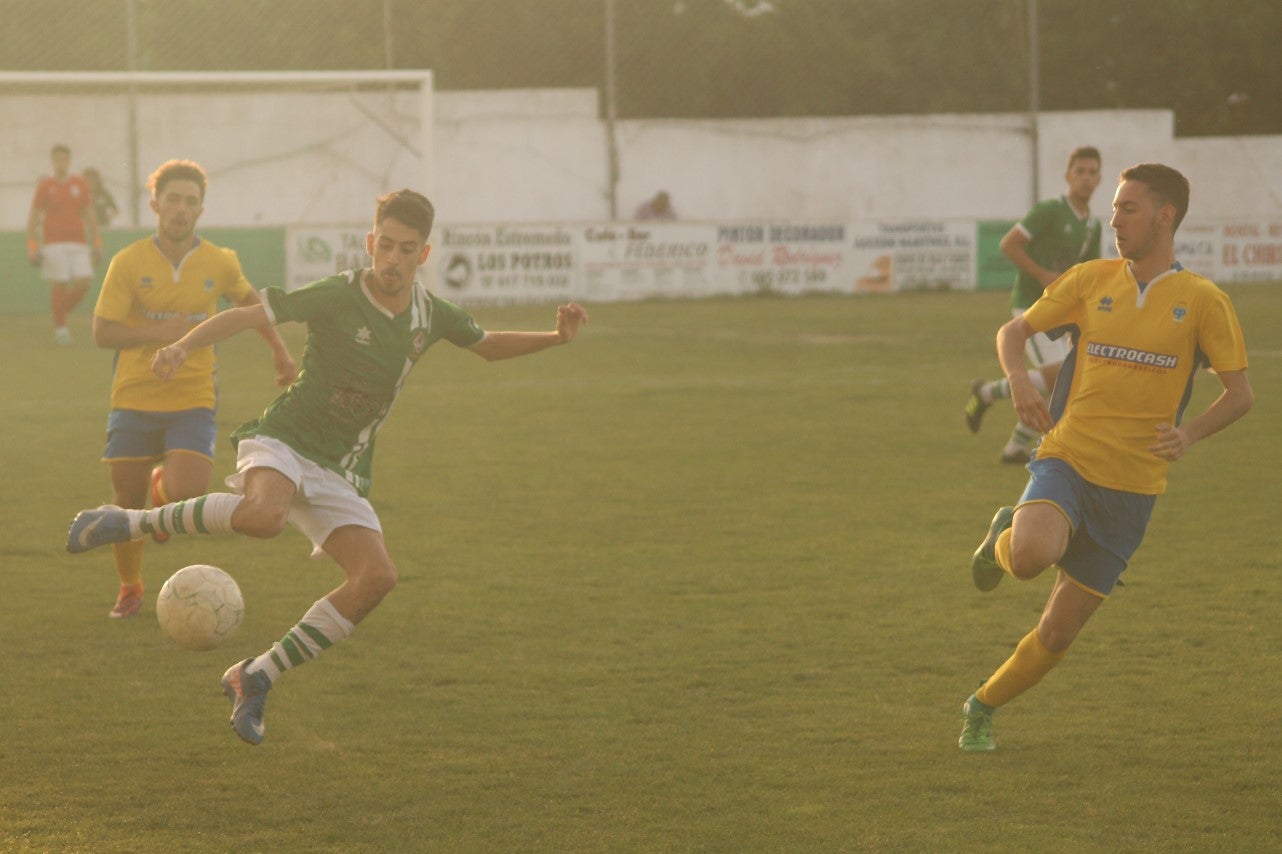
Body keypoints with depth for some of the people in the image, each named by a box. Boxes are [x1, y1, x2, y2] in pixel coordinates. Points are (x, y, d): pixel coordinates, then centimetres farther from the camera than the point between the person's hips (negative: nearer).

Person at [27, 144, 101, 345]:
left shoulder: (80, 184, 9)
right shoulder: (44, 185, 1)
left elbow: (89, 216, 13)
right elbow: (33, 218, 1)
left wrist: (96, 244, 8)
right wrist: (32, 247, -6)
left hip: (78, 243, 3)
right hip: (53, 243, -3)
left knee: (83, 283, -7)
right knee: (59, 285, -7)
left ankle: (62, 312, 17)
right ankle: (60, 327, 4)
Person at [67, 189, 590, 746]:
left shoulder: (429, 314, 5)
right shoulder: (339, 297, -12)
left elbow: (488, 345, 24)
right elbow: (245, 316, -15)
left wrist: (556, 338, 8)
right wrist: (183, 347, -31)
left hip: (340, 471, 6)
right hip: (283, 442, -6)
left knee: (377, 577, -16)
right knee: (264, 515, -41)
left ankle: (256, 678, -4)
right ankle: (131, 523, -23)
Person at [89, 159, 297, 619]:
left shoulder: (219, 263, 0)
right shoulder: (128, 262, -7)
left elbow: (247, 298, 22)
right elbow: (103, 332, -9)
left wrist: (279, 349, 21)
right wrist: (157, 332, -23)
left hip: (193, 399, 0)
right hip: (134, 397, 0)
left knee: (186, 493, -18)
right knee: (126, 503, 3)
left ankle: (162, 486, 21)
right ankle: (129, 589, 28)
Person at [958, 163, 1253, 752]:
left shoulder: (1203, 302, 0)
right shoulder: (1091, 280, 4)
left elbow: (1239, 394, 3)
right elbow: (1013, 331, 13)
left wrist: (1191, 432, -17)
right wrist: (1017, 377, -10)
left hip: (1131, 486, 0)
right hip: (1068, 459, 0)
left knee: (1058, 634, 3)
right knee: (1035, 554, -33)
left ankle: (982, 709, 27)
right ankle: (1004, 540, 4)